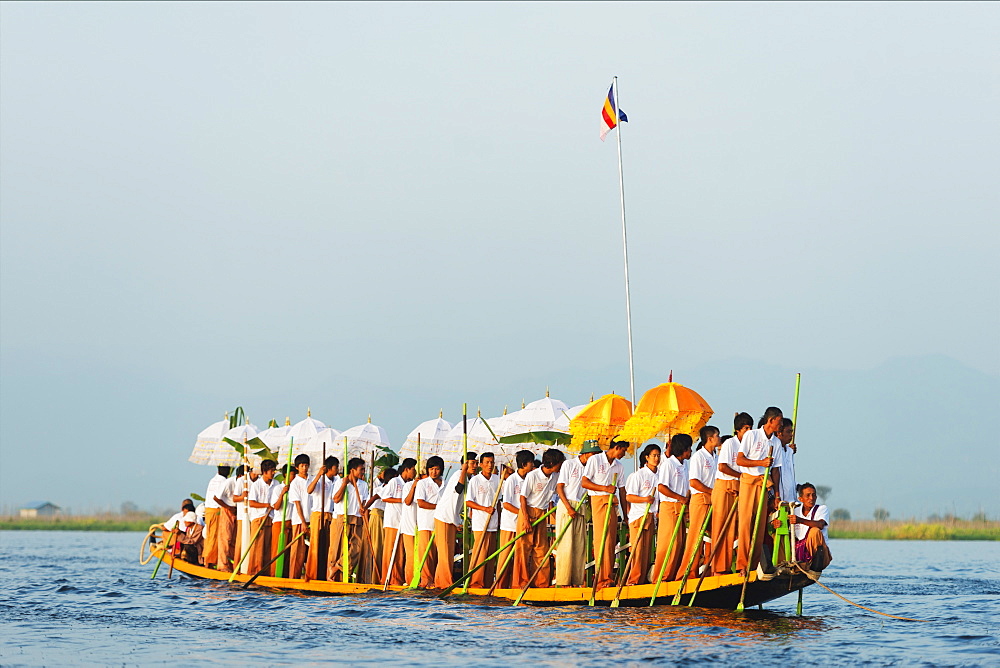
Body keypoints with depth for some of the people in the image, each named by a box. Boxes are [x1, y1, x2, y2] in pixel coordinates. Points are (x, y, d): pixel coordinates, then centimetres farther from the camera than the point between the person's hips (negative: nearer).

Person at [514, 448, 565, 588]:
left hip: (542, 514, 6)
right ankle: (521, 582, -1)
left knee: (542, 549, 3)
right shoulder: (532, 476, -15)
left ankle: (541, 582, 6)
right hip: (528, 513, -6)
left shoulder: (555, 477, 2)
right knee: (524, 548, -5)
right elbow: (523, 498, -11)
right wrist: (526, 520, -15)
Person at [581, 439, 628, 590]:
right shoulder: (595, 460, -1)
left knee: (611, 541, 4)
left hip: (612, 503, 6)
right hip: (599, 500, -6)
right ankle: (601, 578, -12)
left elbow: (622, 489, 16)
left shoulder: (619, 466, 15)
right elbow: (584, 483, -5)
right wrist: (605, 488, -15)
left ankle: (609, 577, 8)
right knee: (602, 539, -11)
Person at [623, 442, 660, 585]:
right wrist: (645, 499, -24)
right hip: (638, 515, -6)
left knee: (647, 548, 3)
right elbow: (629, 497, -9)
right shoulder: (639, 475, -5)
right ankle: (632, 580, -10)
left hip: (651, 517, 6)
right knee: (637, 548, -11)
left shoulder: (658, 476, 14)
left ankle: (642, 579, 4)